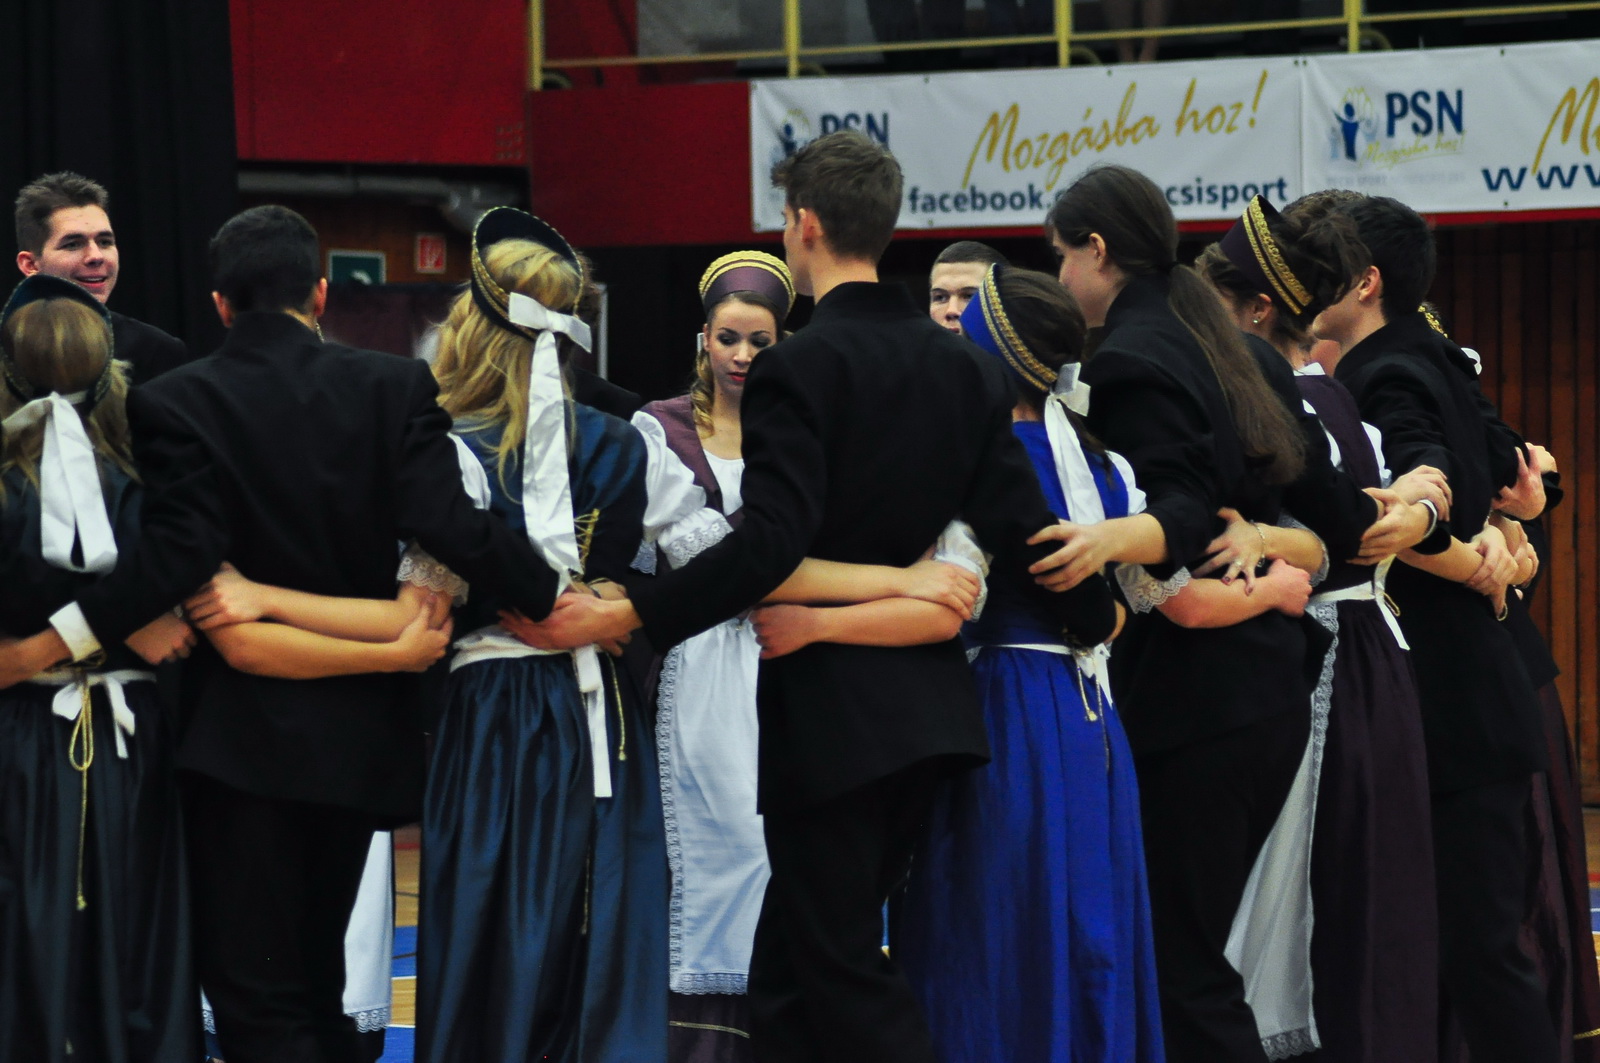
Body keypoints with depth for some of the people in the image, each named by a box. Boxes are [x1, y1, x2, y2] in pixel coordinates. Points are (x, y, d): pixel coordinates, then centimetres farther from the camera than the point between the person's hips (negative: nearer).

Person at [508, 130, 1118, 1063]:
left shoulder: (800, 367, -14)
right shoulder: (965, 367, 6)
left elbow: (770, 544, -24)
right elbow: (1018, 525, 4)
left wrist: (625, 616, -23)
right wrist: (1096, 616, 20)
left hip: (828, 708, -7)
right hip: (928, 700, 7)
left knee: (845, 976, -2)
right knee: (792, 972, 15)